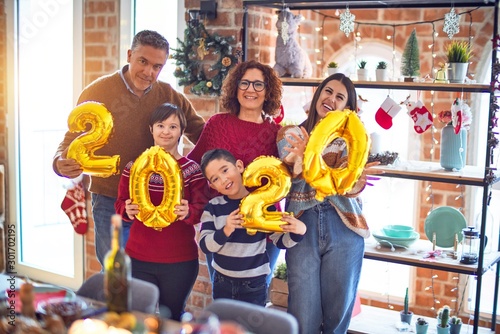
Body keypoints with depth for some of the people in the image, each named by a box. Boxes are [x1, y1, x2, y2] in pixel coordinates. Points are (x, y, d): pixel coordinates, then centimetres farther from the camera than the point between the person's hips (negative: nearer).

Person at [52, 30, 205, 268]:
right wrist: (62, 162, -30)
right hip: (111, 205, -3)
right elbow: (72, 141, -7)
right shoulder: (97, 92, -7)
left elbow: (202, 133, 5)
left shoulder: (170, 97, 1)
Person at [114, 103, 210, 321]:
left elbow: (202, 209, -6)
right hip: (138, 260, 2)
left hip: (180, 263, -1)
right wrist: (127, 211, -18)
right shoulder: (134, 168, 3)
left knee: (172, 319, 11)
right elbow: (120, 204, 4)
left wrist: (188, 212, -27)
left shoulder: (192, 170, -2)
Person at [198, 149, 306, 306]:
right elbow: (205, 245, -10)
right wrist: (225, 231, -28)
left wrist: (299, 230, -26)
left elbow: (281, 241, -6)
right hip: (222, 283, 3)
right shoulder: (213, 206, -5)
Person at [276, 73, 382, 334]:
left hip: (343, 228, 1)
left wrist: (355, 181, -29)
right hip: (302, 227, -1)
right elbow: (286, 181, -8)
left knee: (338, 312, 8)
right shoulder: (291, 134, 7)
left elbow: (351, 190, -5)